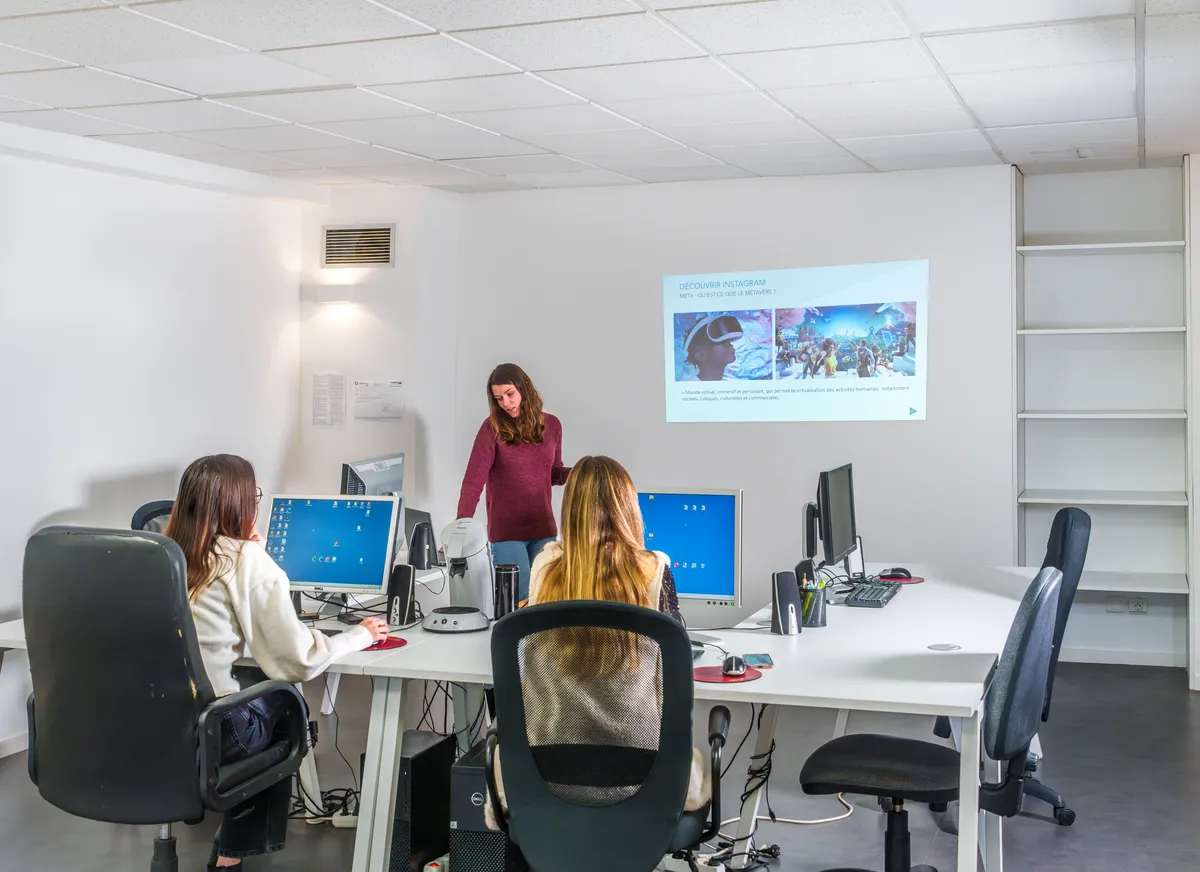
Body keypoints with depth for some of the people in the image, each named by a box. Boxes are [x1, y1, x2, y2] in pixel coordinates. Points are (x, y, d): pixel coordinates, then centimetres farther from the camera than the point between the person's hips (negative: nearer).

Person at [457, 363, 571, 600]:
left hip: (544, 528, 4)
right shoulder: (492, 428, -9)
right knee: (517, 602, -3)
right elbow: (473, 480, -18)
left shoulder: (551, 425, 3)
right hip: (506, 531, -4)